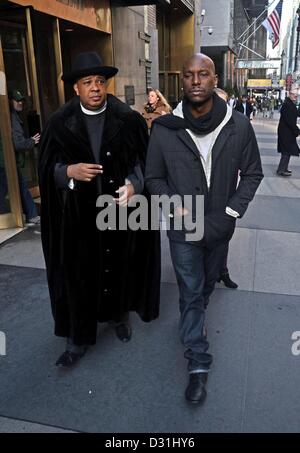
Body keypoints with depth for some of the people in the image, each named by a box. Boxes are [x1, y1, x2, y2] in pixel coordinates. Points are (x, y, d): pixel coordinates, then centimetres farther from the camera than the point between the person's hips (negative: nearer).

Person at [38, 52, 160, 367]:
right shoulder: (60, 123, 0)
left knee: (120, 266, 14)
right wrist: (70, 171, -20)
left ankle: (119, 315, 40)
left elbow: (144, 161, 0)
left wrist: (133, 185, -20)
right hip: (78, 217, 0)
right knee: (79, 274, 6)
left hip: (120, 211, 0)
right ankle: (78, 338, 23)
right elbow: (47, 169, 1)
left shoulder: (129, 120, -2)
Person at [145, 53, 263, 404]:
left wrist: (232, 210, -10)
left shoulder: (239, 126, -10)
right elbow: (154, 178, -1)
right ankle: (198, 364, 21)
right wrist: (173, 206, -16)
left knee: (207, 284, 24)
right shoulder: (164, 129, -12)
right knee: (191, 293, 6)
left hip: (220, 227, 3)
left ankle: (191, 321, 56)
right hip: (183, 230, -2)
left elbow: (252, 173, 0)